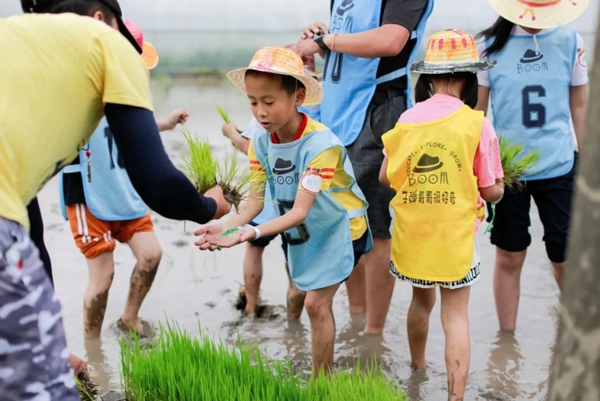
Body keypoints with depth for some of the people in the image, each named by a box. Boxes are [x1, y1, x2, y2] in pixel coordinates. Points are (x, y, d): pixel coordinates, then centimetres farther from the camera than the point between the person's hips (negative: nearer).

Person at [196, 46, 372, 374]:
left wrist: (253, 232, -52)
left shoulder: (321, 144, -33)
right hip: (302, 230, 6)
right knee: (319, 302, 14)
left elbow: (300, 211, -37)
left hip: (340, 227, -6)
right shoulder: (260, 142, -13)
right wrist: (226, 227, -35)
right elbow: (256, 200, -15)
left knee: (316, 303, -8)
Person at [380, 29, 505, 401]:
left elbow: (386, 177, 4)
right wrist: (503, 182, 14)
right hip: (455, 236, -4)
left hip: (413, 234, 4)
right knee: (456, 316, 4)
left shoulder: (407, 120, -4)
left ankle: (418, 368, 46)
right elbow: (491, 191, -8)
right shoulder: (477, 124, -12)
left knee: (422, 300, 25)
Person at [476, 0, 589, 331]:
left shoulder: (570, 42, 0)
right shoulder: (492, 44, -3)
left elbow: (579, 106, 8)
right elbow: (476, 109, 3)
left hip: (559, 168, 1)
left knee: (566, 258, 4)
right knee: (509, 257, 8)